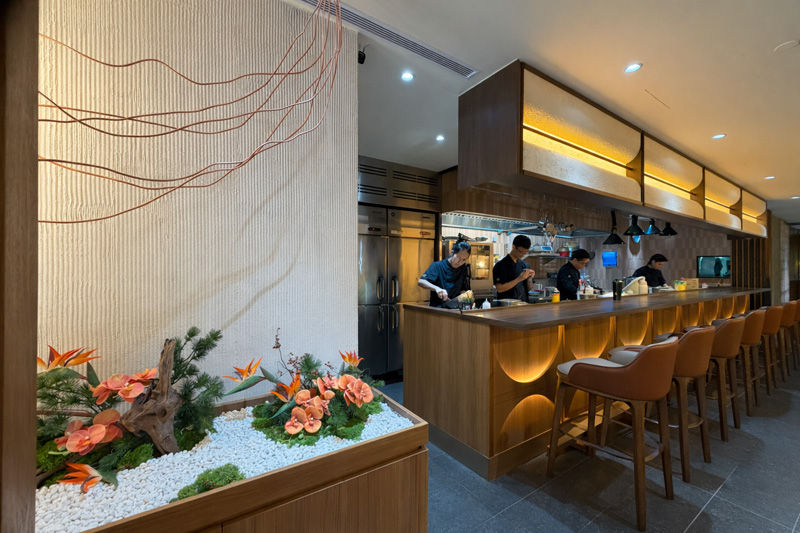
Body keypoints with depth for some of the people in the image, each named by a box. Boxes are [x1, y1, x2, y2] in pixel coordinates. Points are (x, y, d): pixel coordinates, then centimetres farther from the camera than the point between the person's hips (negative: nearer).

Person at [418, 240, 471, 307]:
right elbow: (420, 282, -13)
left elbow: (463, 290, 15)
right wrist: (436, 288, -29)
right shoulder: (437, 266, -3)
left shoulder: (463, 269, 11)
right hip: (436, 307, -3)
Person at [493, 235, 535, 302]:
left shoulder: (524, 265, 10)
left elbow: (530, 287, 15)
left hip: (523, 303, 4)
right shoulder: (500, 265, -6)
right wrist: (519, 279, -17)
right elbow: (499, 289, -13)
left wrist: (529, 278, -5)